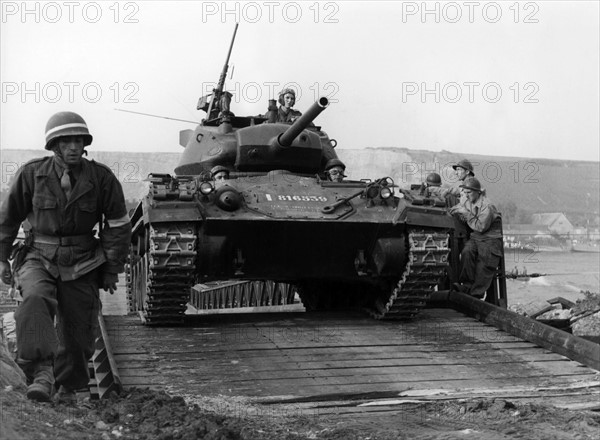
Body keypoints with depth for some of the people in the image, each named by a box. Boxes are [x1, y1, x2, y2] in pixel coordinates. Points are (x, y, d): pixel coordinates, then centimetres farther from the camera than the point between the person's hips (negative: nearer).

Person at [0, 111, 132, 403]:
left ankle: (68, 387, 30)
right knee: (35, 300, -32)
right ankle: (41, 372, -34)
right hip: (39, 259, -1)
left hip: (82, 265, 1)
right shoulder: (31, 174, -7)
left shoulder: (102, 178, -8)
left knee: (77, 333, 5)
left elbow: (118, 226, 1)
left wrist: (111, 270, 2)